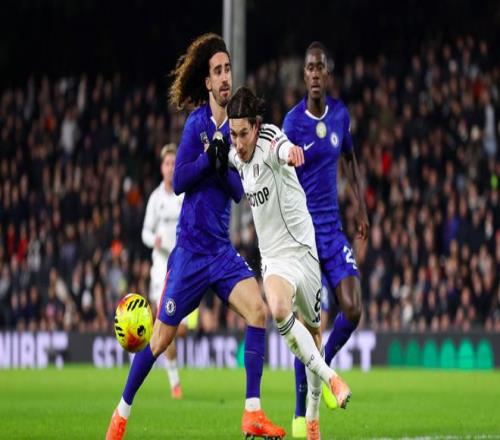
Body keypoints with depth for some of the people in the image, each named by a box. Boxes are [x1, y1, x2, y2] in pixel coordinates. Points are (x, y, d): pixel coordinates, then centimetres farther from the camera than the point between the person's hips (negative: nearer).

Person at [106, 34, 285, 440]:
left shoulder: (232, 129, 7)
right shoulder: (197, 123, -7)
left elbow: (240, 192, 5)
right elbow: (178, 181, -11)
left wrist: (224, 165, -12)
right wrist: (208, 156, -21)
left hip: (222, 248, 5)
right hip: (190, 246, -5)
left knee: (258, 310, -15)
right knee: (163, 334, -1)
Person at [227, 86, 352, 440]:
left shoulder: (269, 140, -19)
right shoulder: (236, 156, 1)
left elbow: (283, 148, -46)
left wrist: (291, 152, -66)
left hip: (302, 248, -4)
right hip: (274, 255, 4)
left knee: (313, 328, 7)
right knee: (279, 311, -29)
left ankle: (313, 411, 25)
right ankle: (330, 378, -21)